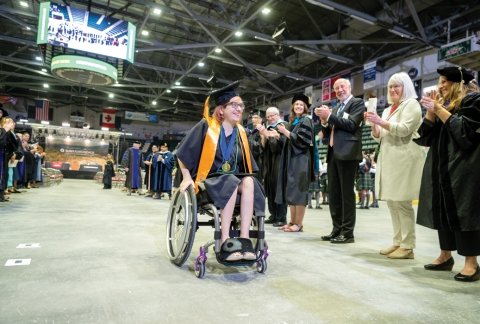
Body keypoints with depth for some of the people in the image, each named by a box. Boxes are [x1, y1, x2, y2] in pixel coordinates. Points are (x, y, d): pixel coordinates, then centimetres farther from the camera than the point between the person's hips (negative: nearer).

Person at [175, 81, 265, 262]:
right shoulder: (206, 126, -7)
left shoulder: (240, 132, 8)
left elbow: (246, 165, 17)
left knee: (249, 182, -28)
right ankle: (225, 242, -32)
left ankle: (244, 239, -32)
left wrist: (248, 178, 1)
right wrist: (187, 177, -11)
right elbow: (183, 152, -3)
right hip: (208, 181, -4)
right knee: (232, 184, -35)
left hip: (233, 180, 5)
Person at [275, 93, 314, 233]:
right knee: (291, 191, 7)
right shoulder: (293, 121, 19)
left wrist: (285, 132, -13)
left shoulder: (306, 120, -4)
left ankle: (299, 224, -6)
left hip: (300, 159, -8)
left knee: (298, 190, -10)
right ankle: (292, 221, 12)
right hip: (291, 158, 8)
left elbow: (301, 140, -14)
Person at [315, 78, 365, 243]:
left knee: (347, 193, -5)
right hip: (333, 154, 7)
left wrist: (329, 116, -12)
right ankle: (337, 229, 15)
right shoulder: (335, 108, 22)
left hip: (347, 154, -7)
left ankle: (347, 232, 1)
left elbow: (351, 124, -13)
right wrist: (324, 121, 1)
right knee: (333, 194, 7)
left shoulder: (357, 103, 3)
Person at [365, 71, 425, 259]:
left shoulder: (411, 104, 2)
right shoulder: (387, 110, 23)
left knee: (402, 202, -9)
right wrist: (373, 125, 1)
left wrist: (381, 122, -17)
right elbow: (378, 138, 20)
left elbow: (404, 130, -12)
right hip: (388, 160, 8)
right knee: (392, 202, 7)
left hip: (404, 159, -8)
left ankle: (407, 246, -3)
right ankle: (397, 242, 15)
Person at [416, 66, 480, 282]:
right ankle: (445, 256, 16)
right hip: (441, 167, 7)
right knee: (443, 210, 8)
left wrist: (438, 109, -13)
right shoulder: (444, 104, 18)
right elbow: (427, 136, 10)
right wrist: (430, 110, 0)